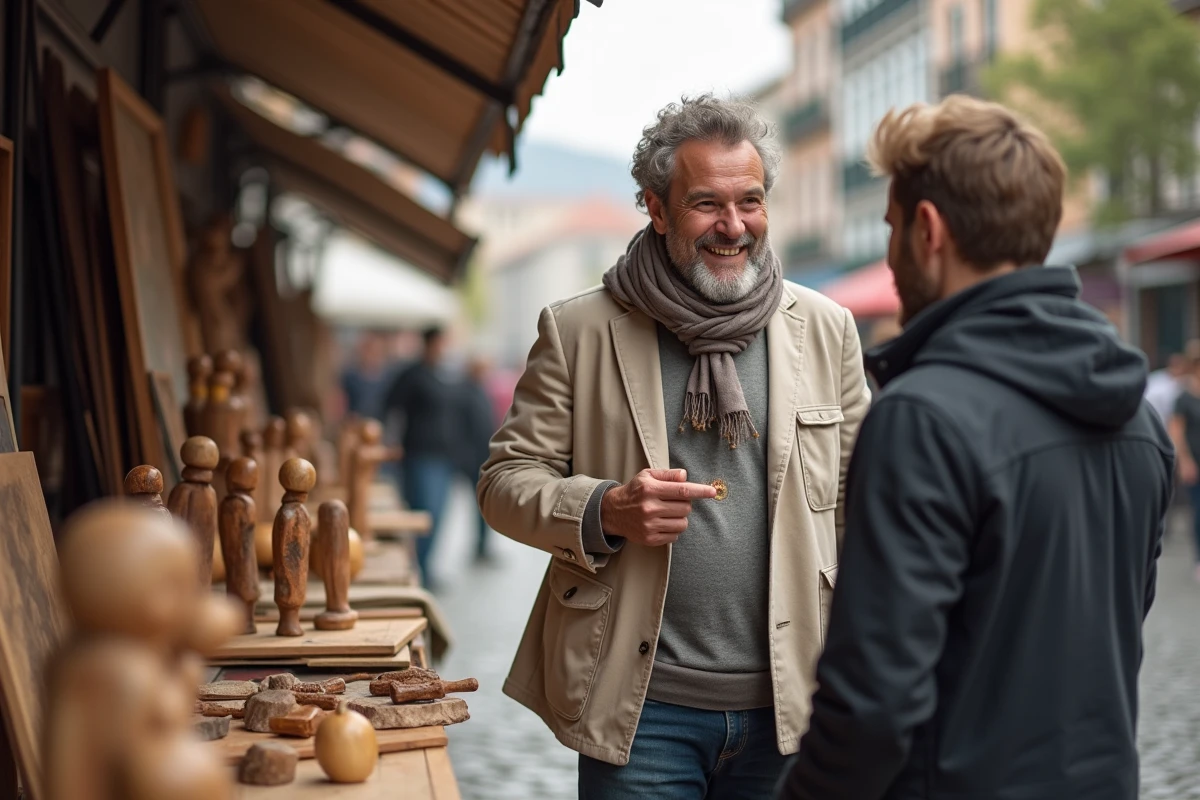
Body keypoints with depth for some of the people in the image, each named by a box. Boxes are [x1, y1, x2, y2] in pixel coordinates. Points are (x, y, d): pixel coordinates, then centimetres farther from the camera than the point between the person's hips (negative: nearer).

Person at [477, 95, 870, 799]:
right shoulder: (579, 332, 0)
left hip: (790, 705, 2)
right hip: (642, 708, -1)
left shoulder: (827, 329, 5)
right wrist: (603, 511, -18)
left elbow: (859, 508, 8)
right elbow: (505, 482, 2)